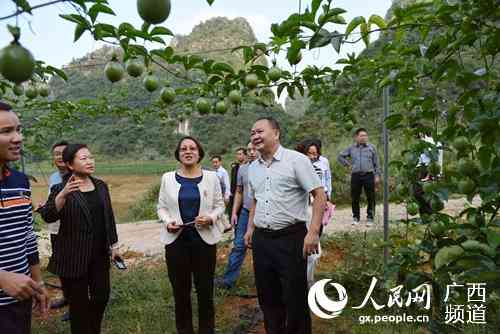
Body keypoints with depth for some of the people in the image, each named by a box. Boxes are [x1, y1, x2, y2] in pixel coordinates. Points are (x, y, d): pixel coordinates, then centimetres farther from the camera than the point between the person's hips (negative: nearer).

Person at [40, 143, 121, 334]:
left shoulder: (101, 185, 5)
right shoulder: (61, 188, -9)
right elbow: (48, 217, -23)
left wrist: (114, 245, 9)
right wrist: (63, 194, -38)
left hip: (99, 255, 5)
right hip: (74, 257, -5)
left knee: (102, 296, 14)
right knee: (79, 303, 8)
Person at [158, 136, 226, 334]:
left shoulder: (211, 177, 2)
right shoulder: (168, 178, 4)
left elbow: (220, 205, 5)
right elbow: (161, 207, 8)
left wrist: (211, 218, -14)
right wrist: (167, 221, -12)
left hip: (205, 239, 0)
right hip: (176, 240, 1)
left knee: (205, 289, 6)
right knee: (180, 290, 9)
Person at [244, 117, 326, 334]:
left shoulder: (296, 160, -9)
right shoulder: (253, 168, 11)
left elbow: (319, 195, -11)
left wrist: (313, 232, -18)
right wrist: (250, 228, 14)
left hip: (290, 237, -6)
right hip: (261, 239, 6)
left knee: (295, 298, 5)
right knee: (267, 296, 16)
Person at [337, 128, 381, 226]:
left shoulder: (371, 147, 8)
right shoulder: (351, 148, 10)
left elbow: (376, 163, 8)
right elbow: (340, 156, 20)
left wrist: (377, 175, 2)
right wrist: (347, 164, 9)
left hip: (369, 175, -1)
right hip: (355, 176, 1)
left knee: (370, 198, 0)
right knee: (355, 198, 5)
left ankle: (370, 217, 12)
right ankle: (355, 217, 18)